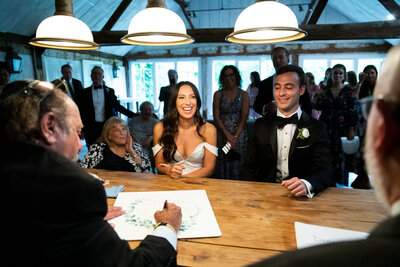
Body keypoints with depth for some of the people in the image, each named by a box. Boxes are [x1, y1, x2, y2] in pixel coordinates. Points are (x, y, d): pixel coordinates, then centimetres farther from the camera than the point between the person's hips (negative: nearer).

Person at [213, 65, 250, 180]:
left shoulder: (244, 95, 6)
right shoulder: (218, 94, 6)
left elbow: (244, 117, 0)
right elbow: (216, 117, 0)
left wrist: (235, 136, -10)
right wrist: (228, 135, -9)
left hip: (239, 134, 0)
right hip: (222, 134, 0)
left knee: (236, 167, 0)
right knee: (222, 166, 0)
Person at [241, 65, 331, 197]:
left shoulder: (316, 128, 2)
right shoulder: (261, 125, 7)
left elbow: (325, 170, -8)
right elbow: (248, 167, 7)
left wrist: (306, 184, -31)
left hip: (299, 196, 0)